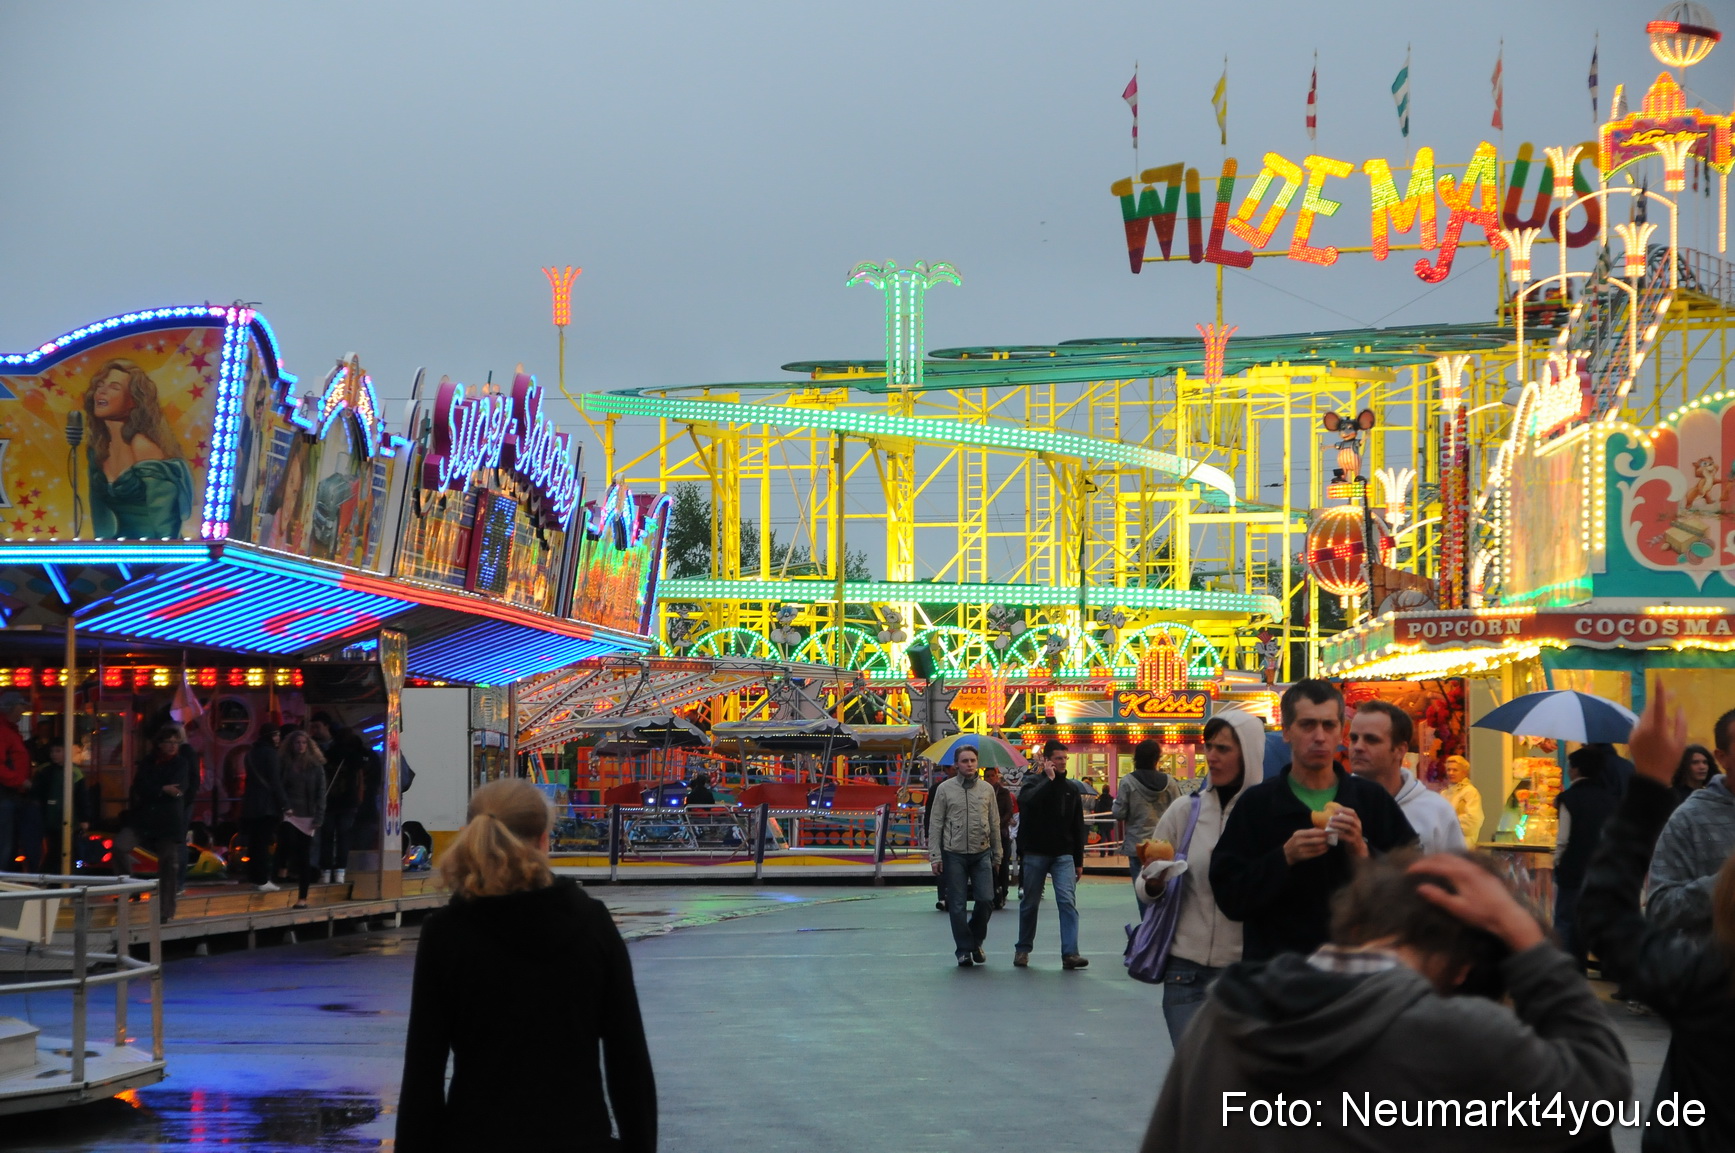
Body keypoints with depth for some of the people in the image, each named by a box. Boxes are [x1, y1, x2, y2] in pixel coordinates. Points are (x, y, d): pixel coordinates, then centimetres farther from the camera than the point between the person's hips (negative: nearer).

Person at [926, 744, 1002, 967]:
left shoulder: (987, 789, 8)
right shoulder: (945, 789, 1)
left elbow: (994, 823, 13)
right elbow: (935, 824, 1)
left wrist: (997, 854, 12)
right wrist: (935, 856, -5)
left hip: (982, 853, 2)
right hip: (954, 854, -2)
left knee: (986, 900, -6)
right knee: (957, 905, 0)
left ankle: (976, 941, 17)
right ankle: (964, 950, 11)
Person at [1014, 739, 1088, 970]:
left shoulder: (1070, 789, 10)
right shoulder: (1035, 783, -1)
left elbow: (1078, 828, 14)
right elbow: (1026, 800, -27)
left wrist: (1079, 861, 11)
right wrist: (1049, 779, -19)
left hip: (1063, 855, 2)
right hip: (1035, 853, -2)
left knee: (1068, 902, -10)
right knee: (1030, 904, 7)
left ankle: (1070, 954, -15)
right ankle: (1022, 949, 22)